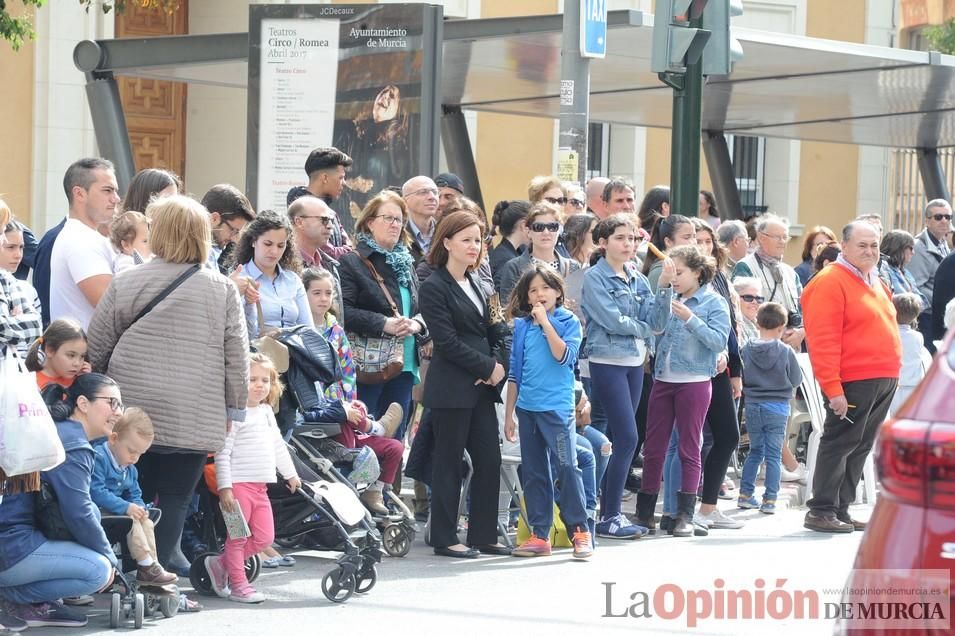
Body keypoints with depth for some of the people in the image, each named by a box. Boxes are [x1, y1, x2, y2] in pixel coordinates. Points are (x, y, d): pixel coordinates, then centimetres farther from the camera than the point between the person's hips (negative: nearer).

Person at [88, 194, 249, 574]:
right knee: (174, 497, 3)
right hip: (195, 416, -1)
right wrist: (234, 408, 12)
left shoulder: (125, 284, 1)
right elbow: (237, 357, 3)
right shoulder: (223, 290, 1)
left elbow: (95, 349, 7)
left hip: (132, 411, 1)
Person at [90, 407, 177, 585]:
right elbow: (96, 492, -27)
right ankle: (146, 566, -22)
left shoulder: (130, 470, 15)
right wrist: (126, 507, -27)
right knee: (131, 522, -24)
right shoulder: (98, 459, -18)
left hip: (117, 510, 10)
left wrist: (139, 508, -5)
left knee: (146, 522, -3)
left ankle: (152, 566, -7)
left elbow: (135, 495, 22)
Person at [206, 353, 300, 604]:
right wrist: (225, 488, -19)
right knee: (238, 537, -1)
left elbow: (278, 446, 27)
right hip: (238, 486, -8)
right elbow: (222, 454, -14)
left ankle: (220, 564, 20)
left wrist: (290, 474, 32)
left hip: (260, 487, 8)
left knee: (264, 537, 8)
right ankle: (238, 585, 8)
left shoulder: (266, 412, 14)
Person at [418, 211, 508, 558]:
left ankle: (484, 535, 13)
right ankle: (445, 539, 5)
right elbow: (447, 342, -15)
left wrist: (495, 367, 0)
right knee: (449, 462, -1)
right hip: (451, 389, -8)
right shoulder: (435, 287, -8)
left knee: (489, 461, 6)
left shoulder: (475, 284, 16)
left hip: (481, 386, 8)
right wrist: (488, 367, -13)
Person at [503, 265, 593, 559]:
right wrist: (509, 414, 12)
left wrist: (546, 322, -15)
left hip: (557, 407, -4)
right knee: (533, 472, 7)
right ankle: (539, 535, 13)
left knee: (567, 466, -9)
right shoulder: (522, 326, 9)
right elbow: (515, 372, 13)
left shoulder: (569, 322, 0)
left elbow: (563, 355, -17)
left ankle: (580, 532, -4)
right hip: (527, 408, 4)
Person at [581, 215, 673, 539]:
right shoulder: (595, 277, -6)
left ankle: (608, 514, 13)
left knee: (619, 441, 8)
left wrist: (665, 287, -9)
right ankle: (610, 517, -6)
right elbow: (612, 320, -15)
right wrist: (644, 329, -1)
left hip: (634, 364, 7)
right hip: (607, 363, -7)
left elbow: (656, 322, 3)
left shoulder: (638, 279, 12)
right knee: (627, 438, -12)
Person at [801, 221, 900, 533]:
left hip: (884, 380, 9)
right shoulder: (831, 282, -10)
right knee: (840, 443, -7)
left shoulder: (875, 282, 19)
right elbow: (822, 340, -16)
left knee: (861, 446, 11)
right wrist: (833, 387, -20)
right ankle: (821, 512, -3)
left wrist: (891, 374, 18)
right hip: (852, 382, -9)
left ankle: (841, 509, 17)